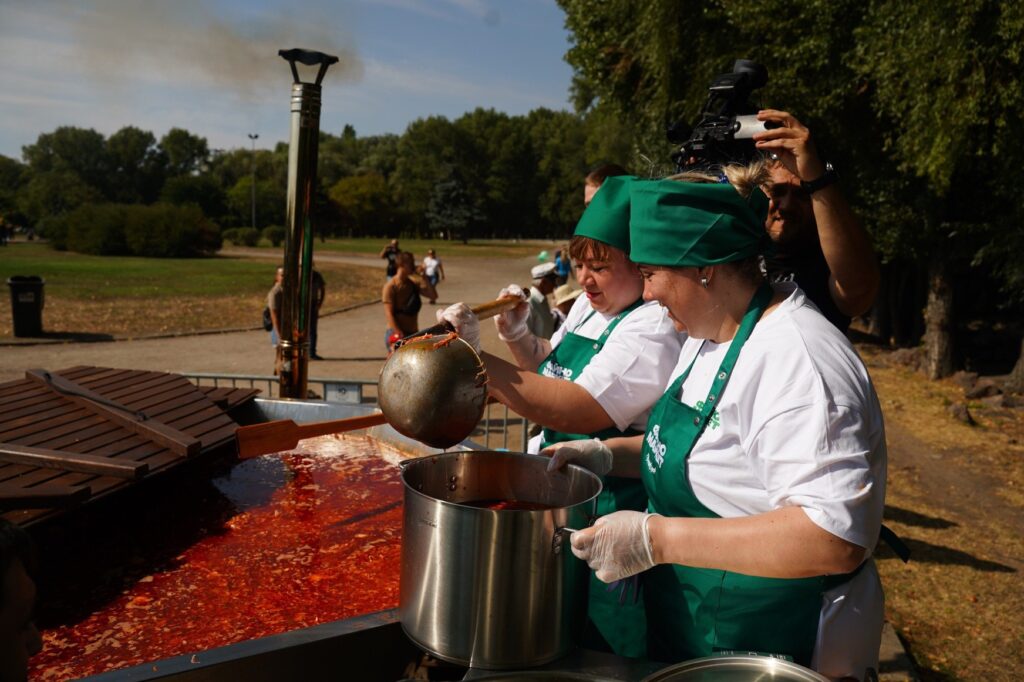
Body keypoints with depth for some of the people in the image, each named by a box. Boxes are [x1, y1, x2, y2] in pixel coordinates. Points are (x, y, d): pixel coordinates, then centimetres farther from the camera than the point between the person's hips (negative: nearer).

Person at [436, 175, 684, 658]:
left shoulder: (653, 329, -23)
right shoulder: (590, 306, 7)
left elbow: (571, 411, -33)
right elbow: (554, 368, 21)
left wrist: (474, 358, -32)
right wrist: (518, 337, 0)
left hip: (608, 502, -8)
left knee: (593, 647, 8)